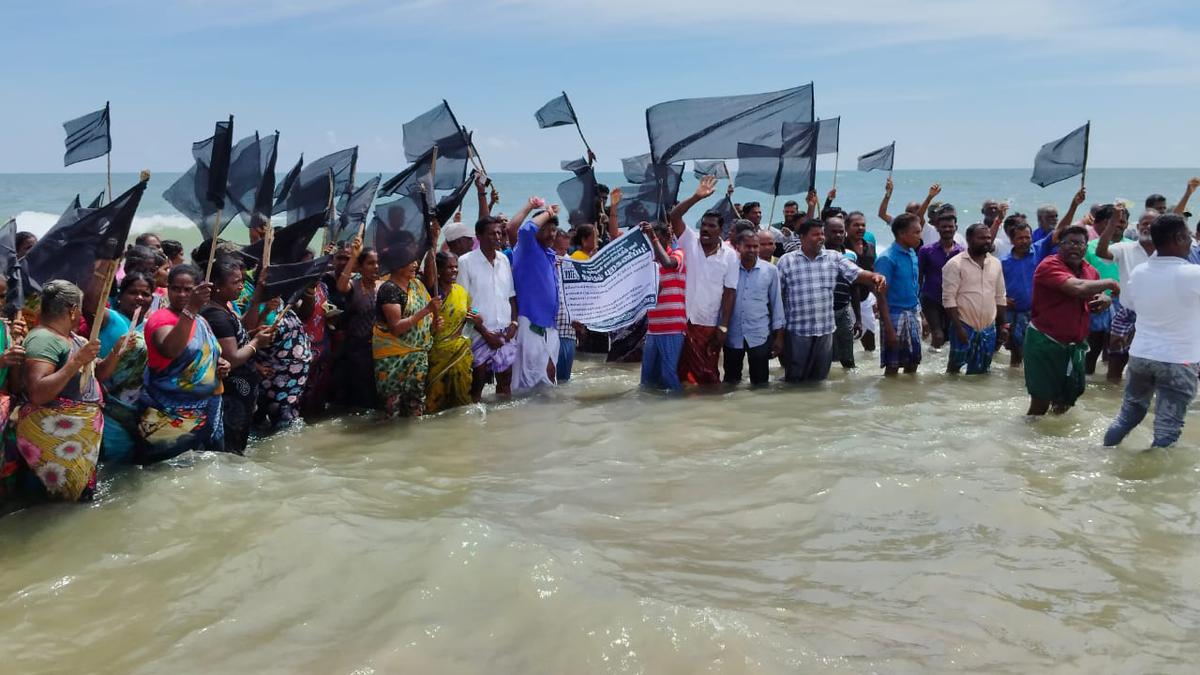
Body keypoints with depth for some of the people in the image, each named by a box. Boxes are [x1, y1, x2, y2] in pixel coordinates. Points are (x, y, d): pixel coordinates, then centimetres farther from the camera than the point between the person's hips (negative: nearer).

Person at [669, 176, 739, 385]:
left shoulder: (730, 256, -1)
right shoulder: (690, 243, 1)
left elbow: (729, 293, -2)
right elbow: (674, 216, -12)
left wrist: (723, 327, -7)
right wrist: (697, 197, -22)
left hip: (709, 325, -1)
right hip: (682, 321, 1)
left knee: (708, 374, 7)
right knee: (682, 372, 8)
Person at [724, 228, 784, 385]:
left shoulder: (770, 270, -2)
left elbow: (776, 303, 4)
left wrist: (779, 335, 3)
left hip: (760, 335, 0)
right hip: (732, 335, 0)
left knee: (760, 382, 7)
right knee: (730, 381, 12)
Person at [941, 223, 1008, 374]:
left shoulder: (996, 263, 8)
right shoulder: (955, 264, -11)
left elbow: (1000, 297, 15)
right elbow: (948, 299, -14)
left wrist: (1002, 325, 12)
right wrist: (958, 327, -18)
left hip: (989, 328, 5)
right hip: (965, 326, -5)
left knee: (980, 372, 11)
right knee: (954, 367, 1)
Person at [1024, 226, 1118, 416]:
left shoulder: (1090, 271, 7)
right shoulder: (1050, 266, -18)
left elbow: (1097, 294, 20)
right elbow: (1078, 288, -33)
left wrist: (1105, 300, -6)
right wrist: (1109, 283, -16)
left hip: (1075, 345, 8)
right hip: (1045, 342, -7)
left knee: (1066, 402, 19)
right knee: (1041, 403, -2)